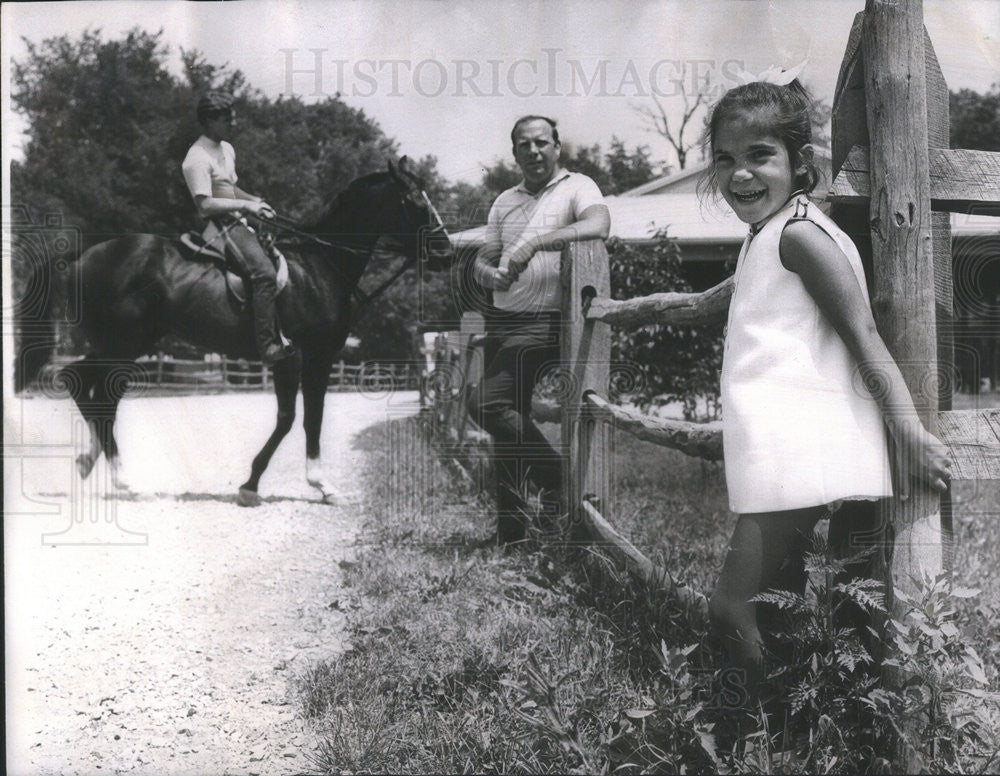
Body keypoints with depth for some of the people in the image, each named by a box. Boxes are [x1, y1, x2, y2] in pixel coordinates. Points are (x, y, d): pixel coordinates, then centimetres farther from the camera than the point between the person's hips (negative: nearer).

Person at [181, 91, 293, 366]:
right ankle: (268, 346, -29)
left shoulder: (226, 149, 17)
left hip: (237, 221, 10)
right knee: (264, 272, -26)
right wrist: (245, 205, -20)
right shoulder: (197, 158, -13)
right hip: (220, 226, -10)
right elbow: (205, 204, -21)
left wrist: (255, 201, 11)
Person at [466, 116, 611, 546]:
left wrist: (533, 243, -24)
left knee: (485, 402, -21)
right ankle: (510, 533, 15)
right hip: (503, 322, 7)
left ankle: (557, 478, -5)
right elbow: (481, 262, 16)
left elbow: (598, 225, -23)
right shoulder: (505, 201, 18)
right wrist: (491, 274, -8)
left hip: (543, 324, -7)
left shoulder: (576, 186, -2)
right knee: (506, 416, 8)